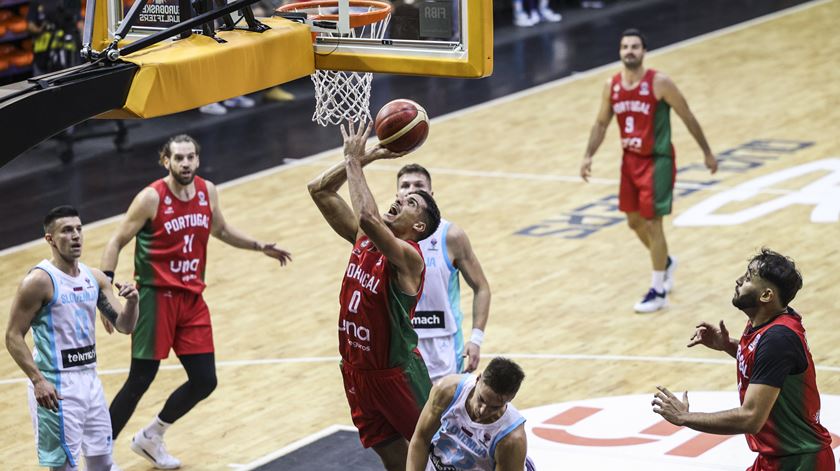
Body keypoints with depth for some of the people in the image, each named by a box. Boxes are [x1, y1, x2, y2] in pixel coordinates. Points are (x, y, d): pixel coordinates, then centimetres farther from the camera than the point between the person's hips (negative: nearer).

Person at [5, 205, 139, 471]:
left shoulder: (95, 278, 6)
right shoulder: (39, 281, -14)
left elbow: (124, 326, 7)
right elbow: (13, 337, -13)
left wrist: (132, 302, -14)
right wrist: (37, 380, -22)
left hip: (90, 379, 7)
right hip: (56, 387, -7)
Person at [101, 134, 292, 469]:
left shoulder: (208, 192, 4)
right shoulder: (151, 199, -13)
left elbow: (220, 230, 24)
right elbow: (116, 243, -8)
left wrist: (260, 247, 16)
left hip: (192, 298, 6)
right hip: (157, 297, -6)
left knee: (204, 381, 6)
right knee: (140, 380, -7)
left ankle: (151, 438, 27)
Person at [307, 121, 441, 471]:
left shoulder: (409, 257, -20)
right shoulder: (363, 240, 2)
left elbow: (369, 217, -39)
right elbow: (319, 190, 1)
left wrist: (354, 160, -29)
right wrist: (366, 157, -9)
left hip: (396, 373, -7)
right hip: (357, 370, 7)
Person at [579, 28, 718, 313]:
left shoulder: (659, 83, -17)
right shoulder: (612, 86, -1)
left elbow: (687, 117, -8)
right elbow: (601, 123, 11)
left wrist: (707, 153, -2)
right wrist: (588, 156, -1)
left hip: (657, 161, -6)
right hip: (631, 160, 6)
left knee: (652, 224, -6)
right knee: (635, 222, 15)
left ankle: (658, 292, 4)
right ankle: (666, 262, 42)